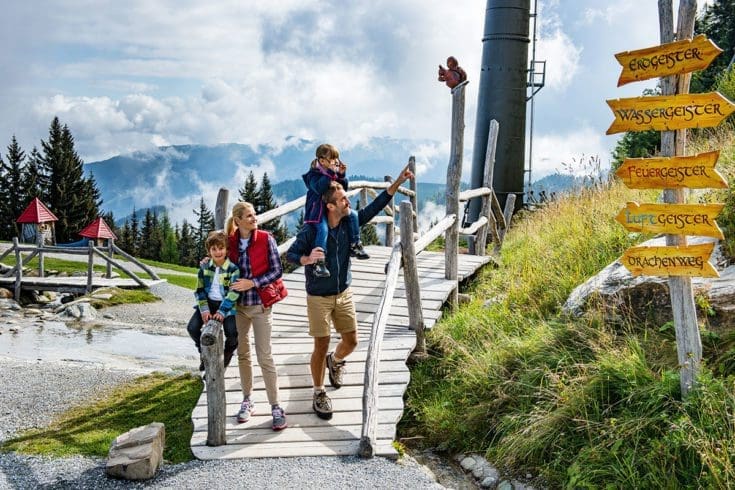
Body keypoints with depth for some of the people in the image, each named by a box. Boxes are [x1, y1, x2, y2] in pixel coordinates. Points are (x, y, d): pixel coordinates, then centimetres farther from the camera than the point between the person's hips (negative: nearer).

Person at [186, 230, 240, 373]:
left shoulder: (233, 268, -10)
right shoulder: (204, 267, 1)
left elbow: (233, 293, -17)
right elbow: (200, 290, 3)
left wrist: (222, 312, -25)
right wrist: (204, 309, -12)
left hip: (226, 305, -3)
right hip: (208, 303, 3)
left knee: (232, 332, -23)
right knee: (192, 328, -16)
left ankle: (227, 354, 13)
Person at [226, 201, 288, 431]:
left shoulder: (266, 239, -8)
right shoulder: (231, 242, 0)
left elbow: (277, 271, -8)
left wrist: (252, 283, -17)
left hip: (260, 304, -3)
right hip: (238, 305, 3)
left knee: (264, 356, -4)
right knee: (242, 353, 12)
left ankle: (276, 407, 3)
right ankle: (247, 401, 26)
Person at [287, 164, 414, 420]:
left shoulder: (349, 222, -5)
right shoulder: (311, 231, -18)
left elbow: (375, 206, -4)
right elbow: (290, 254, -15)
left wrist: (398, 182, -11)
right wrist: (307, 259, -38)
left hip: (344, 294, 5)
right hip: (319, 297, -5)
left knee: (351, 341, 9)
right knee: (321, 346, 0)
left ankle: (335, 361, 45)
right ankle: (319, 394, 17)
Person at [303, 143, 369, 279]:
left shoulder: (335, 172, 9)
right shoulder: (314, 174, -12)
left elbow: (344, 187, 9)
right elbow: (319, 188, -30)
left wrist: (341, 175, -9)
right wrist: (331, 172, -33)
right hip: (317, 210, -7)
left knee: (352, 215, -4)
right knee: (323, 229, -29)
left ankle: (354, 246, 8)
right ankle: (318, 263, -33)